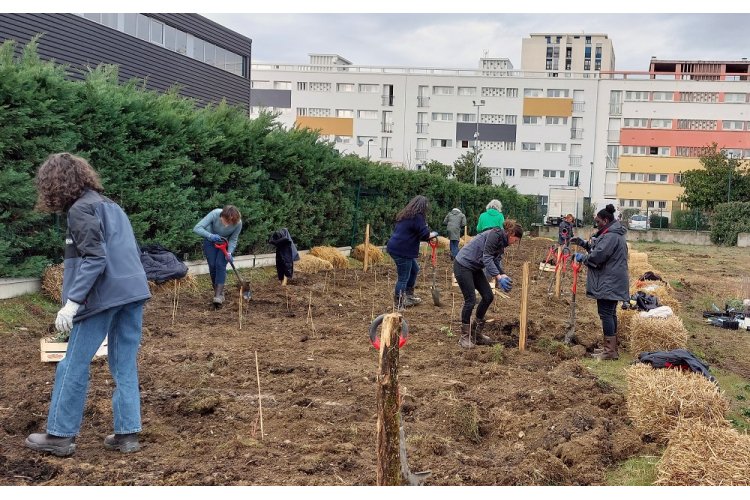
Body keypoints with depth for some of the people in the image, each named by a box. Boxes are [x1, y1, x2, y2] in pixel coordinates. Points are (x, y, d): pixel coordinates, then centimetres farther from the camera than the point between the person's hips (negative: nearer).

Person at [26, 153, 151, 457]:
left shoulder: (81, 209, -7)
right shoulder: (110, 205, 18)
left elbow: (95, 258, -17)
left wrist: (72, 301, -20)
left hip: (102, 294, -8)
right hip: (133, 292, 8)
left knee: (74, 365, 4)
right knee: (125, 366, 10)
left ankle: (60, 436, 11)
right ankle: (127, 434, 12)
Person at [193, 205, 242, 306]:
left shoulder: (238, 223, -31)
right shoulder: (215, 214, -36)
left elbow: (233, 240, -14)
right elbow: (197, 228, -35)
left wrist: (229, 253, -30)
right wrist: (210, 235, -50)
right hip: (210, 241, 0)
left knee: (220, 265, -16)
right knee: (212, 265, -7)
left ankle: (219, 295, -20)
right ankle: (216, 289, 12)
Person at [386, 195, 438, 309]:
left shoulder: (406, 215, 16)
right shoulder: (417, 217, -12)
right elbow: (425, 235, -14)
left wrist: (428, 235, 18)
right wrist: (434, 234, 7)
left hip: (395, 247, 10)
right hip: (402, 251, -10)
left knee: (414, 269, 23)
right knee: (403, 278, -2)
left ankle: (409, 297, 32)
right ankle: (398, 306, 3)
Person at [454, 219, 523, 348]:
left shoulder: (502, 242, 9)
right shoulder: (495, 234, -20)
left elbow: (497, 260, 6)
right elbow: (487, 258, -25)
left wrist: (503, 275, -11)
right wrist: (498, 277, -29)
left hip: (475, 268, 10)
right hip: (463, 265, -10)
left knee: (488, 297, 5)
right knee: (470, 300, -10)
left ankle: (477, 333, 16)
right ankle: (464, 337, 3)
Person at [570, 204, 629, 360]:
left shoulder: (611, 236, -19)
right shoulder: (613, 234, 16)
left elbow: (597, 256, -23)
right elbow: (599, 249, 24)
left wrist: (582, 257, -7)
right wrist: (583, 243, 12)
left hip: (608, 283, -11)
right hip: (612, 282, 11)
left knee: (606, 313, -8)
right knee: (611, 313, 16)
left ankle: (610, 350, -6)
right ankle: (612, 347, 25)